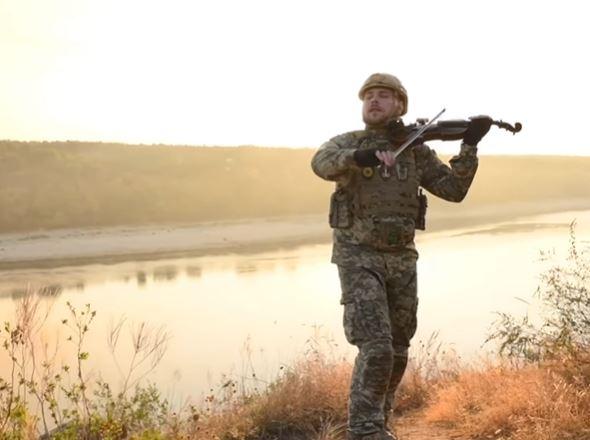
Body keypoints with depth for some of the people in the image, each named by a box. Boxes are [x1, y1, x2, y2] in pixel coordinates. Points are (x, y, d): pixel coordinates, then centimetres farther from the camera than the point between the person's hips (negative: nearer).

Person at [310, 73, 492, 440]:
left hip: (401, 259, 4)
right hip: (358, 257, -4)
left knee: (397, 353, 12)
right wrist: (358, 155, -45)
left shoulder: (417, 151, 7)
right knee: (376, 348, -17)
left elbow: (454, 189, -2)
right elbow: (322, 164, -25)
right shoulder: (347, 143, -2)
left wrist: (470, 146, -15)